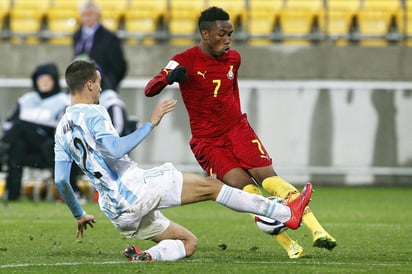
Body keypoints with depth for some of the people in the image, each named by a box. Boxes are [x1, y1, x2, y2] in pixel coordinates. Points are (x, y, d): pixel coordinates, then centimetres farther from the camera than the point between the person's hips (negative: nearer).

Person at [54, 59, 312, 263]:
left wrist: (79, 215, 28)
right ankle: (287, 214, 0)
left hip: (119, 214, 9)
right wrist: (151, 123, -22)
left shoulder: (62, 129, 15)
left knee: (188, 242, 16)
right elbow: (115, 149, -27)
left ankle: (147, 255, -13)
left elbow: (61, 181, 16)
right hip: (135, 188, -9)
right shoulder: (92, 114, -10)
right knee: (210, 185, 0)